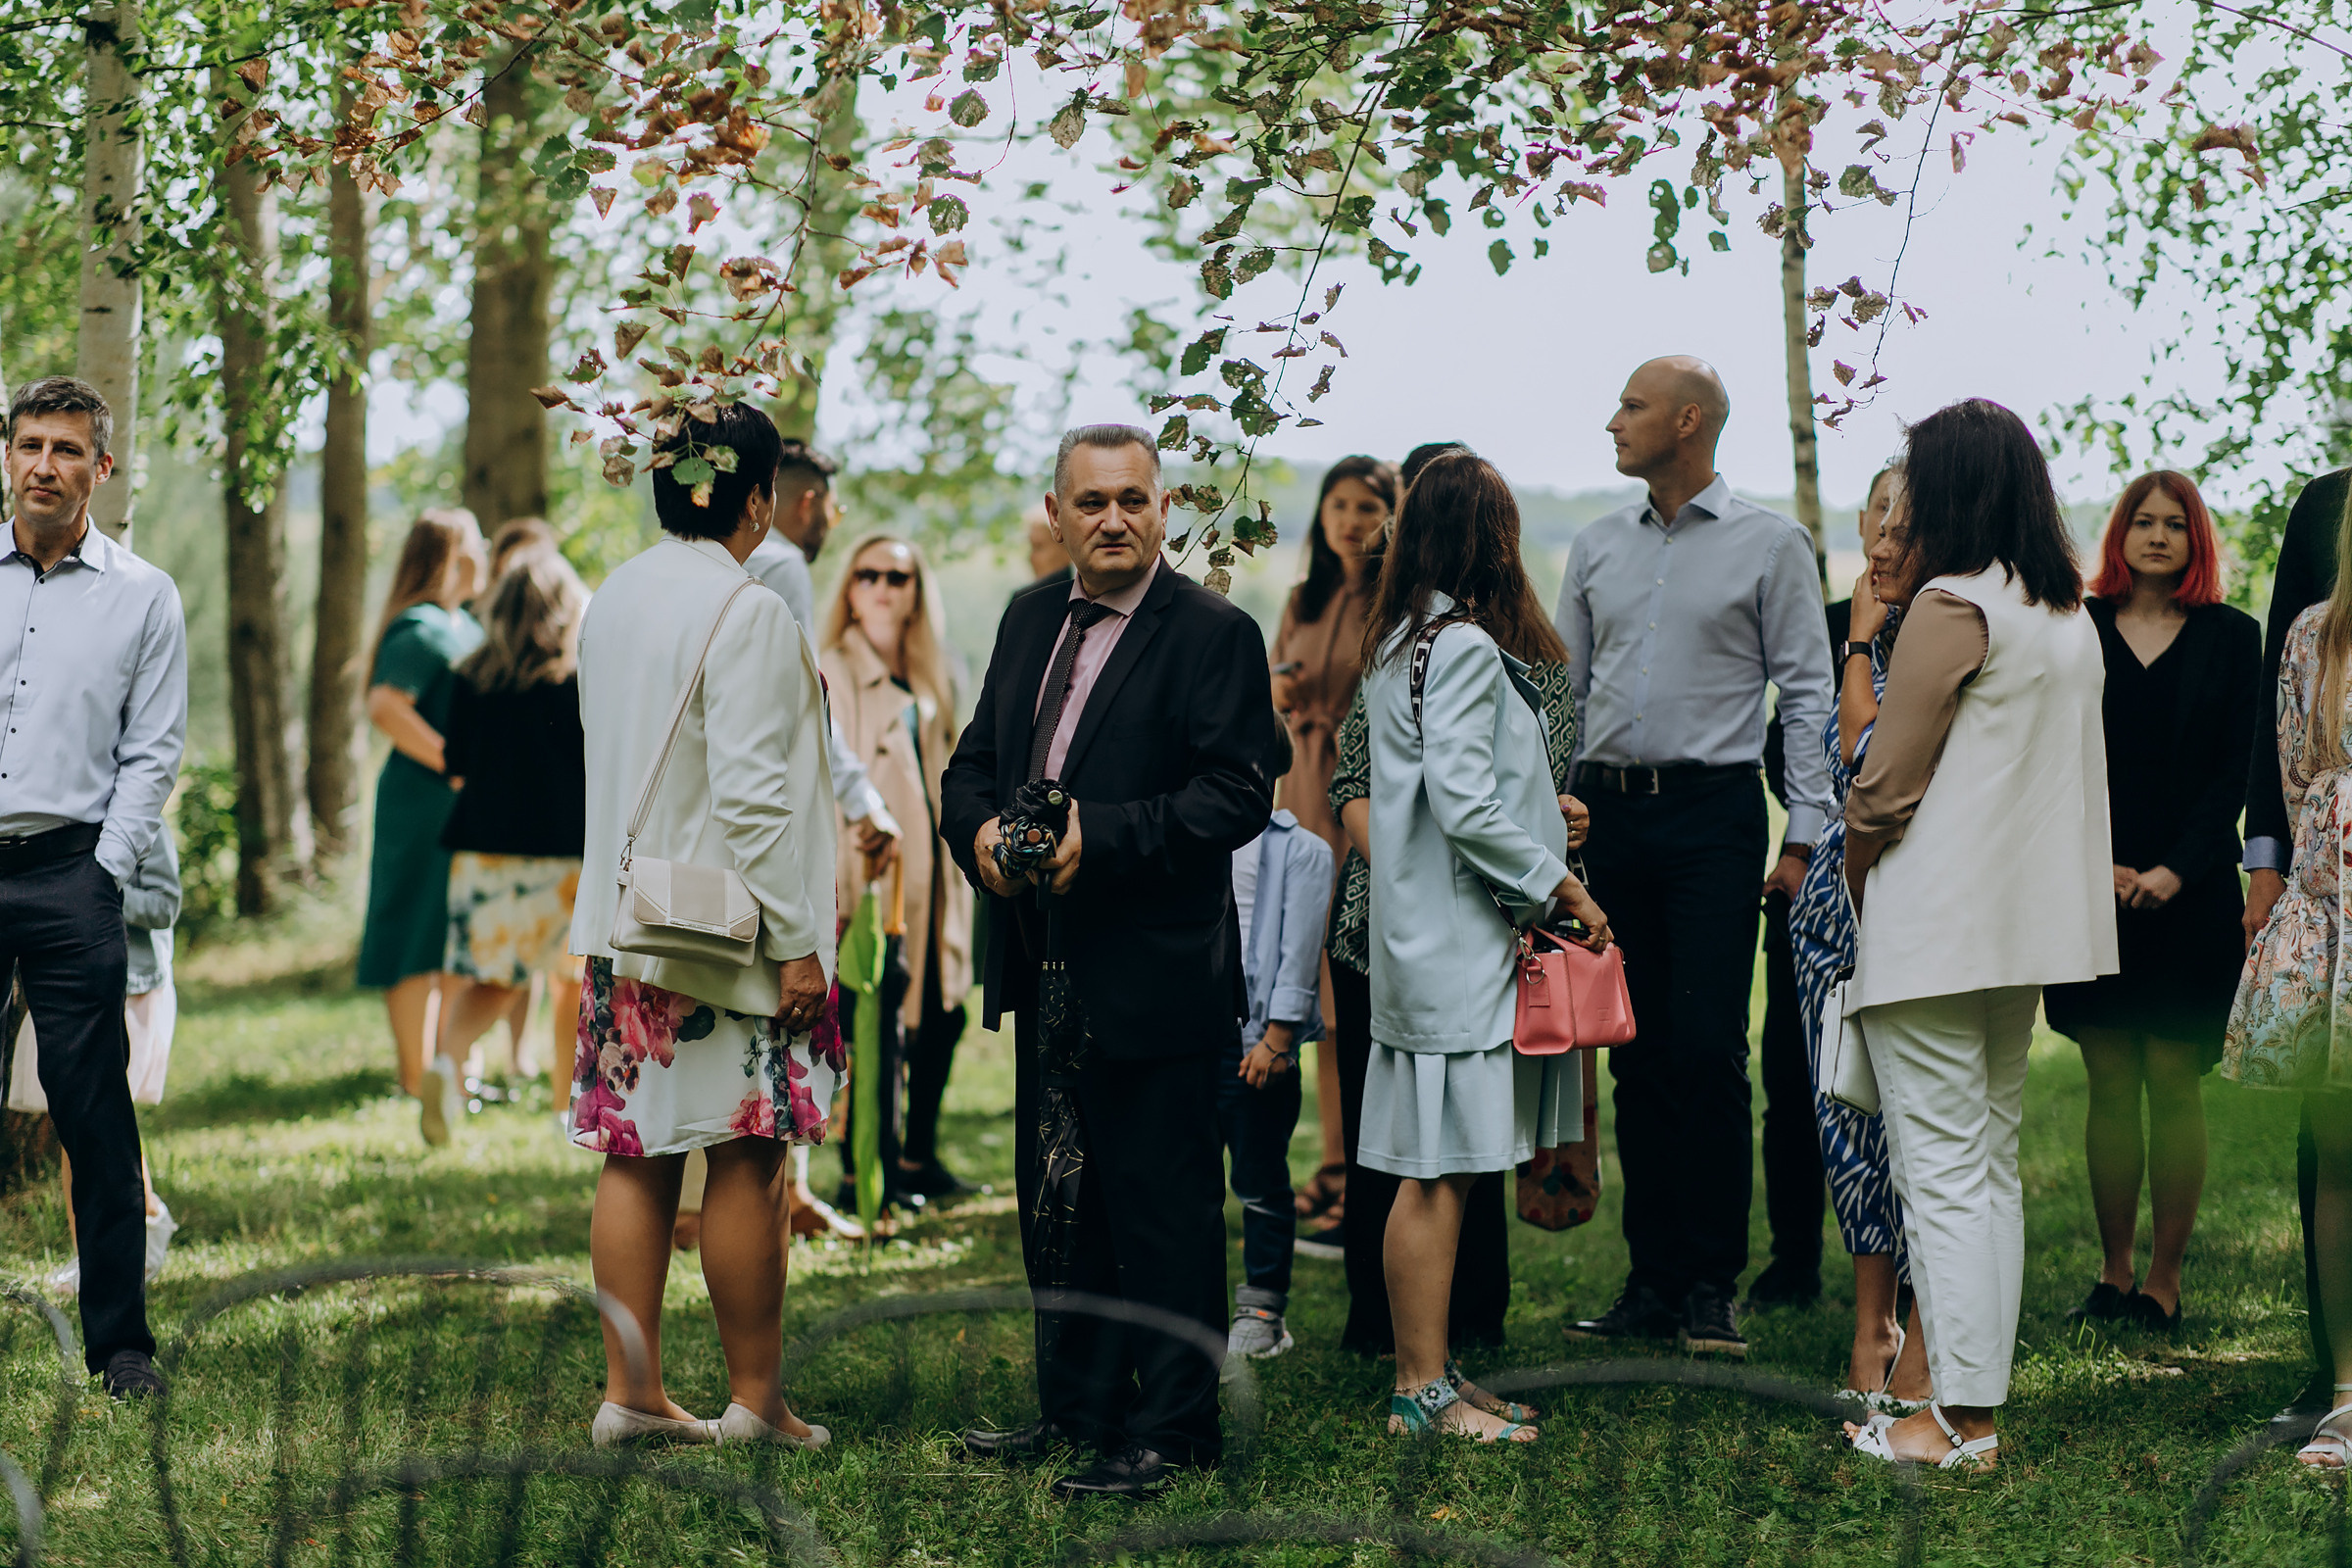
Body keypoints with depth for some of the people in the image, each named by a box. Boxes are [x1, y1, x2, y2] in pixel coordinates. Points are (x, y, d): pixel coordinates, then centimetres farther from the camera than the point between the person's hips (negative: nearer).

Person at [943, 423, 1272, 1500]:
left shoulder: (1214, 634, -9)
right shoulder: (1030, 621, 13)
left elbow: (1238, 794, -17)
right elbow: (971, 765, 17)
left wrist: (1102, 836, -23)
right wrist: (979, 830, -6)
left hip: (1153, 972, -7)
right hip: (1045, 966, 8)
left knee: (1162, 1203, -1)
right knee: (1055, 1201, 16)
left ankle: (1171, 1430, 7)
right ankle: (1077, 1404, 28)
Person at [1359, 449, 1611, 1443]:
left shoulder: (1397, 642, 14)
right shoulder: (1465, 645, -14)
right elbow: (1464, 805, -20)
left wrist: (1541, 823, 23)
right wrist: (1559, 885, -11)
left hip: (1425, 936, 9)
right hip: (1460, 942, -9)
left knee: (1438, 1172, 11)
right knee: (1440, 1173, -5)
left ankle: (1426, 1376, 15)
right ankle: (1423, 1390, -2)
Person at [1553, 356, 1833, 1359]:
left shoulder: (1769, 545, 1)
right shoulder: (1597, 548, 13)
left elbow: (1807, 693, -1)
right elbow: (1563, 688, 17)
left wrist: (1803, 834, -7)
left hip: (1713, 807, -4)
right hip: (1608, 814, 5)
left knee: (1708, 1051, -9)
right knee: (1637, 1054, 6)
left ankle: (1711, 1286, -2)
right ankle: (1651, 1280, 12)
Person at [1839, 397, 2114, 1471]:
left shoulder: (1951, 608, -14)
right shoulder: (2070, 620, 12)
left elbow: (1885, 787, -12)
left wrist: (1849, 885, 6)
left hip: (1935, 931, -8)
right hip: (2026, 931, 8)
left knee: (1942, 1172, -5)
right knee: (1993, 1163, 13)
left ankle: (1958, 1419, -4)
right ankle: (1982, 1400, 16)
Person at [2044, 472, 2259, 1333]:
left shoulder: (2230, 637, 6)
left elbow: (2236, 770, 2)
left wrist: (2176, 870, -10)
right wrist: (2098, 865, -8)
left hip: (2192, 894, -1)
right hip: (2093, 888, 1)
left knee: (2173, 1084, -3)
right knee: (2110, 1085, 3)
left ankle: (2164, 1281, 3)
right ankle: (2113, 1274, 9)